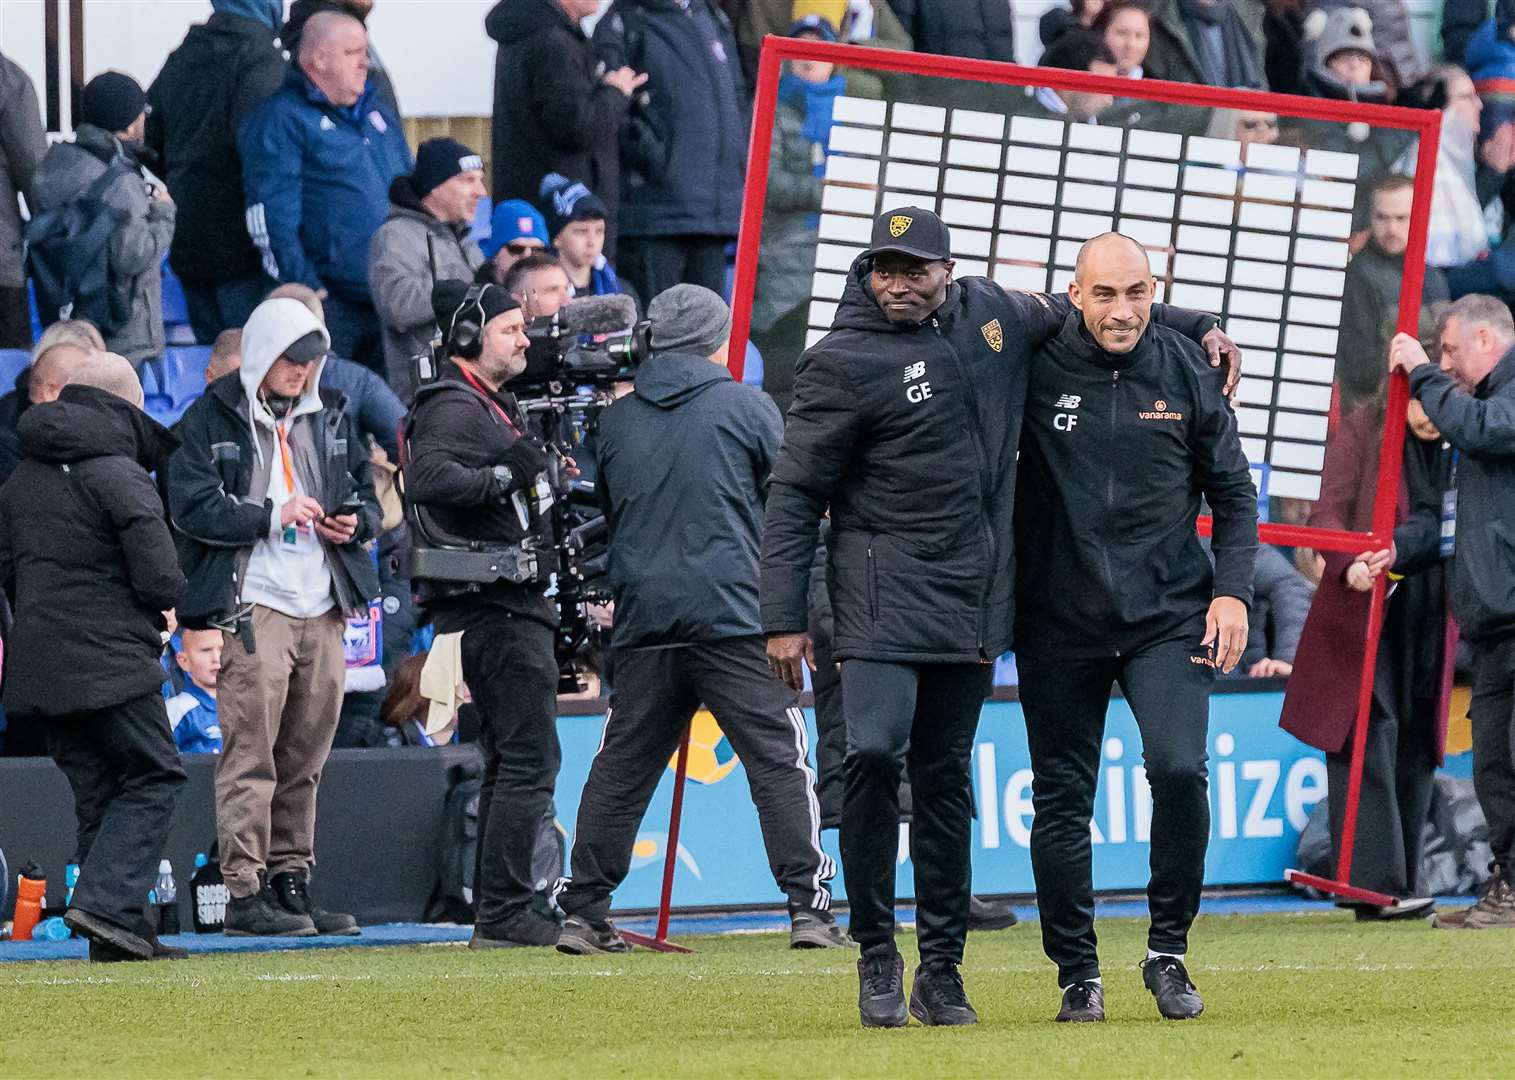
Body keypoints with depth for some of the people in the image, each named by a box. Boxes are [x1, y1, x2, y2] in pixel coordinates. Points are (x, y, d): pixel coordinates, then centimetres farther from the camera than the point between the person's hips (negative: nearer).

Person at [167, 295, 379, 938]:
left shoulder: (331, 417, 17)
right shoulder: (211, 420, 0)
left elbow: (366, 493, 25)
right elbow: (192, 506, -8)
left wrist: (355, 520, 2)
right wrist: (272, 516, -16)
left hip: (324, 608, 6)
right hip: (251, 604, -6)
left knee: (305, 757, 8)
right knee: (250, 752, -10)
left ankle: (292, 882, 14)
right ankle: (244, 891, -10)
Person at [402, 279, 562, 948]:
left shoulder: (494, 407, 22)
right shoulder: (452, 407, -12)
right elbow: (426, 478, -31)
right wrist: (504, 475, -30)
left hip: (509, 604, 11)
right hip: (495, 608, -11)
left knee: (508, 761, 14)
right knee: (530, 757, -13)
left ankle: (498, 914, 17)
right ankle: (505, 912, -14)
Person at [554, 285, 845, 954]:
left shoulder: (614, 421, 11)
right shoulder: (747, 408, 1)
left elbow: (601, 520, 19)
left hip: (642, 618, 4)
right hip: (734, 617, -4)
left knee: (621, 768, 9)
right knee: (779, 760, -2)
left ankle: (583, 913, 8)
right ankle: (807, 906, -9)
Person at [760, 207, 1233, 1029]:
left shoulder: (989, 313, 9)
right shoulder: (843, 363, -8)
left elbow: (1079, 315, 29)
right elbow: (794, 494, -7)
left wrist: (1194, 325, 34)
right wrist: (784, 619, -11)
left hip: (972, 593, 5)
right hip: (884, 585, -5)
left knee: (945, 776, 8)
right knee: (874, 751, -20)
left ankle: (941, 973, 13)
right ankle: (876, 954, -7)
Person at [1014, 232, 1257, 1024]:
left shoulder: (1186, 372, 0)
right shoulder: (1036, 369, -5)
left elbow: (1233, 492, 9)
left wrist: (1232, 590, -1)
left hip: (1168, 616, 0)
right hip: (1059, 624, 0)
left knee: (1178, 767, -18)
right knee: (1061, 801, 4)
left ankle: (1168, 951, -1)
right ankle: (1076, 973, 17)